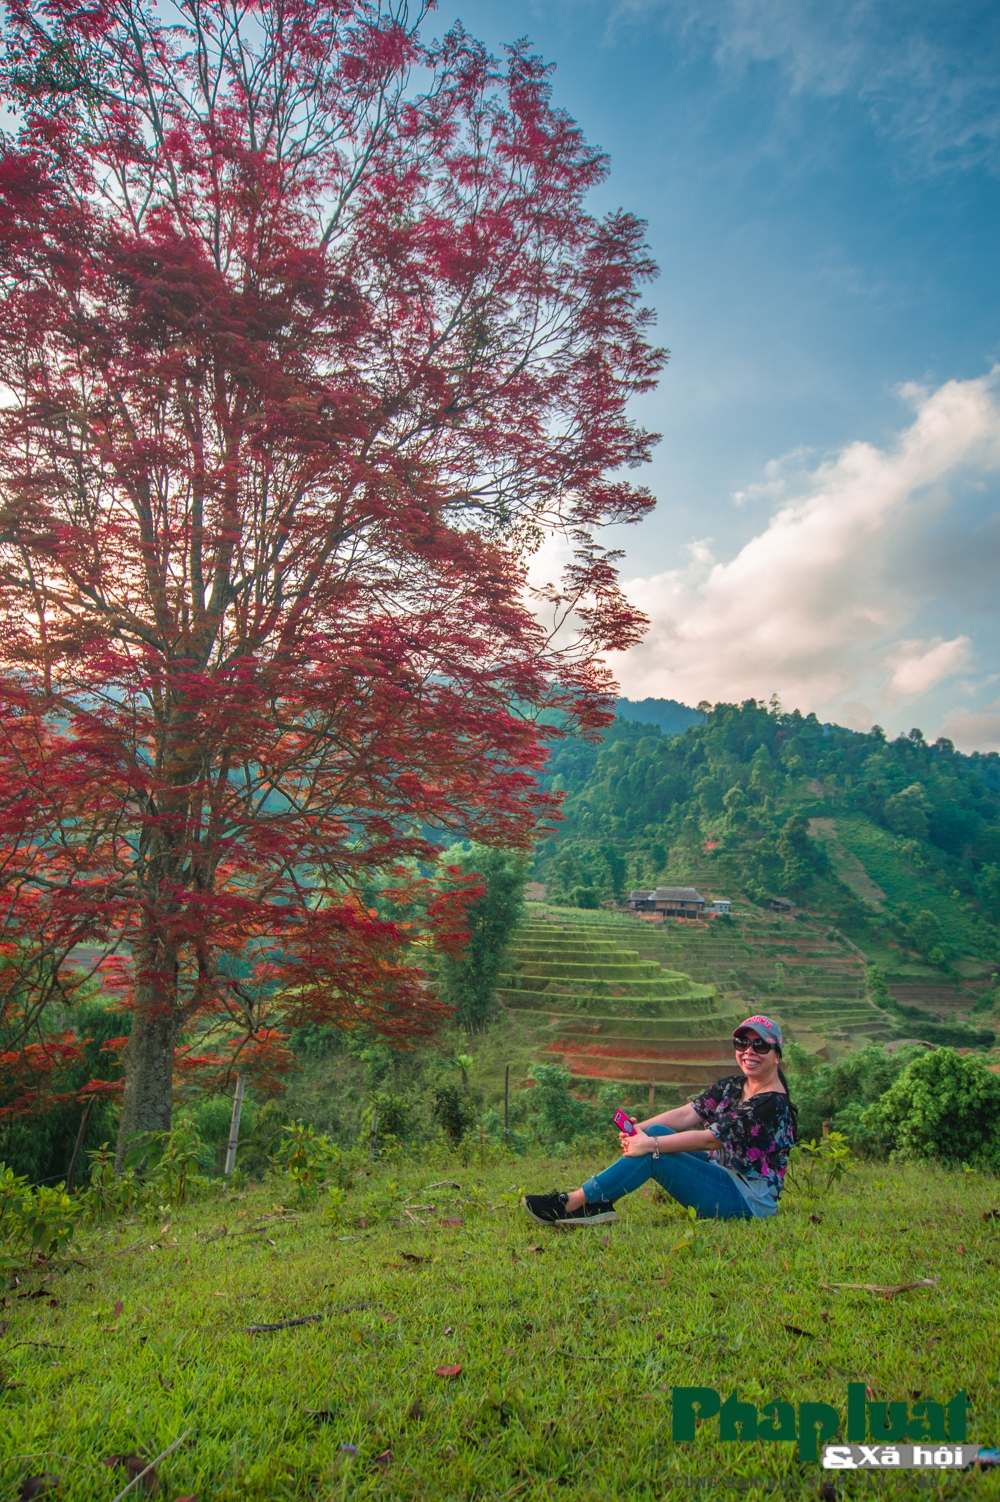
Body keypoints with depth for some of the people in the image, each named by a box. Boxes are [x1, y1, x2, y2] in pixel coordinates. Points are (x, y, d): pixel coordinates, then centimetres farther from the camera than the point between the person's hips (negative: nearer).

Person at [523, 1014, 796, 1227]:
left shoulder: (773, 1103, -17)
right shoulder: (732, 1086, 9)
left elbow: (710, 1139, -25)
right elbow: (687, 1114, -3)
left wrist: (650, 1145, -28)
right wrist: (639, 1129, -18)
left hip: (750, 1200, -8)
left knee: (652, 1154, -22)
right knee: (656, 1132, -12)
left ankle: (572, 1203, -20)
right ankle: (597, 1206, -18)